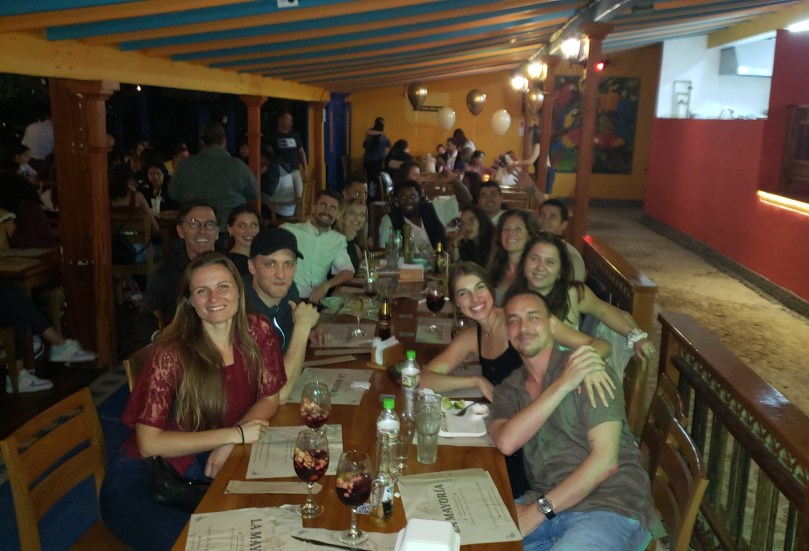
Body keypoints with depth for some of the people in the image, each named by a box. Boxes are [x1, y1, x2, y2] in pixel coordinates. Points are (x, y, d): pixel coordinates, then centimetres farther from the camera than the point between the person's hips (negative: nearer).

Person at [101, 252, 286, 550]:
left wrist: (229, 445, -15)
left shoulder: (258, 332, -7)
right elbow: (148, 443, -19)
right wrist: (234, 433, -21)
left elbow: (269, 399, 3)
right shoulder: (172, 353, -19)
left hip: (226, 459, 3)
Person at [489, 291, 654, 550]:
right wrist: (562, 385, -18)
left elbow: (605, 460, -14)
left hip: (611, 508, -5)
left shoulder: (589, 369, -6)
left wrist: (541, 509, -16)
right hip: (544, 504, 5)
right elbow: (506, 442, -12)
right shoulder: (508, 390, 9)